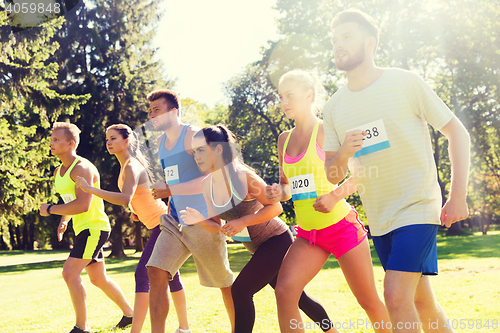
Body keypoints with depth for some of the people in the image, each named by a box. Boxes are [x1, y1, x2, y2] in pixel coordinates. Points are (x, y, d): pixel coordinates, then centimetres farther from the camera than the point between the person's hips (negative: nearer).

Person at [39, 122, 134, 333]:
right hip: (84, 229, 10)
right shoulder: (58, 172, 11)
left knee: (70, 272, -16)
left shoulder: (82, 169, -19)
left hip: (95, 227, -10)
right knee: (99, 279, 16)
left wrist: (49, 210, -20)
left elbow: (82, 205, -29)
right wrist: (64, 220, 7)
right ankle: (129, 314, 31)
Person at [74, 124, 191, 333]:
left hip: (163, 226, -11)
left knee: (142, 275, -16)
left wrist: (90, 189, -35)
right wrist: (138, 211, 10)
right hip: (161, 225, 11)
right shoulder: (127, 165, 11)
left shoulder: (131, 167, -18)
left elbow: (125, 198, -36)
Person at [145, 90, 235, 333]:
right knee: (156, 272, -10)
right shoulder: (161, 142, 14)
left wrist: (170, 190, -22)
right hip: (175, 220, 7)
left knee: (225, 281, 5)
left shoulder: (193, 135, -11)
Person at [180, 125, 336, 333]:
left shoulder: (241, 176, -22)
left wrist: (242, 222, -28)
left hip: (277, 241, -8)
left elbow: (275, 207, -21)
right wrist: (199, 219, -17)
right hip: (259, 248, 8)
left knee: (240, 289, -19)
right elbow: (217, 226, 2)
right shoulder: (207, 185, -2)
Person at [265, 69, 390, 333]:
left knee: (369, 302, 4)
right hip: (308, 233, 5)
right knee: (284, 291, -15)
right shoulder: (284, 139, 11)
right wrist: (278, 193, -4)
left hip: (341, 226, -5)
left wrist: (335, 195, -23)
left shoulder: (326, 131, -7)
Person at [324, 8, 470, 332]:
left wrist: (458, 197, -12)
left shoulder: (405, 83, -8)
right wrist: (342, 154, -16)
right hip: (378, 218, 5)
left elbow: (457, 133, -5)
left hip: (417, 207, -5)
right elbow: (333, 174, 8)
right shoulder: (334, 108, 5)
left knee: (396, 296, -17)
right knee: (421, 300, 13)